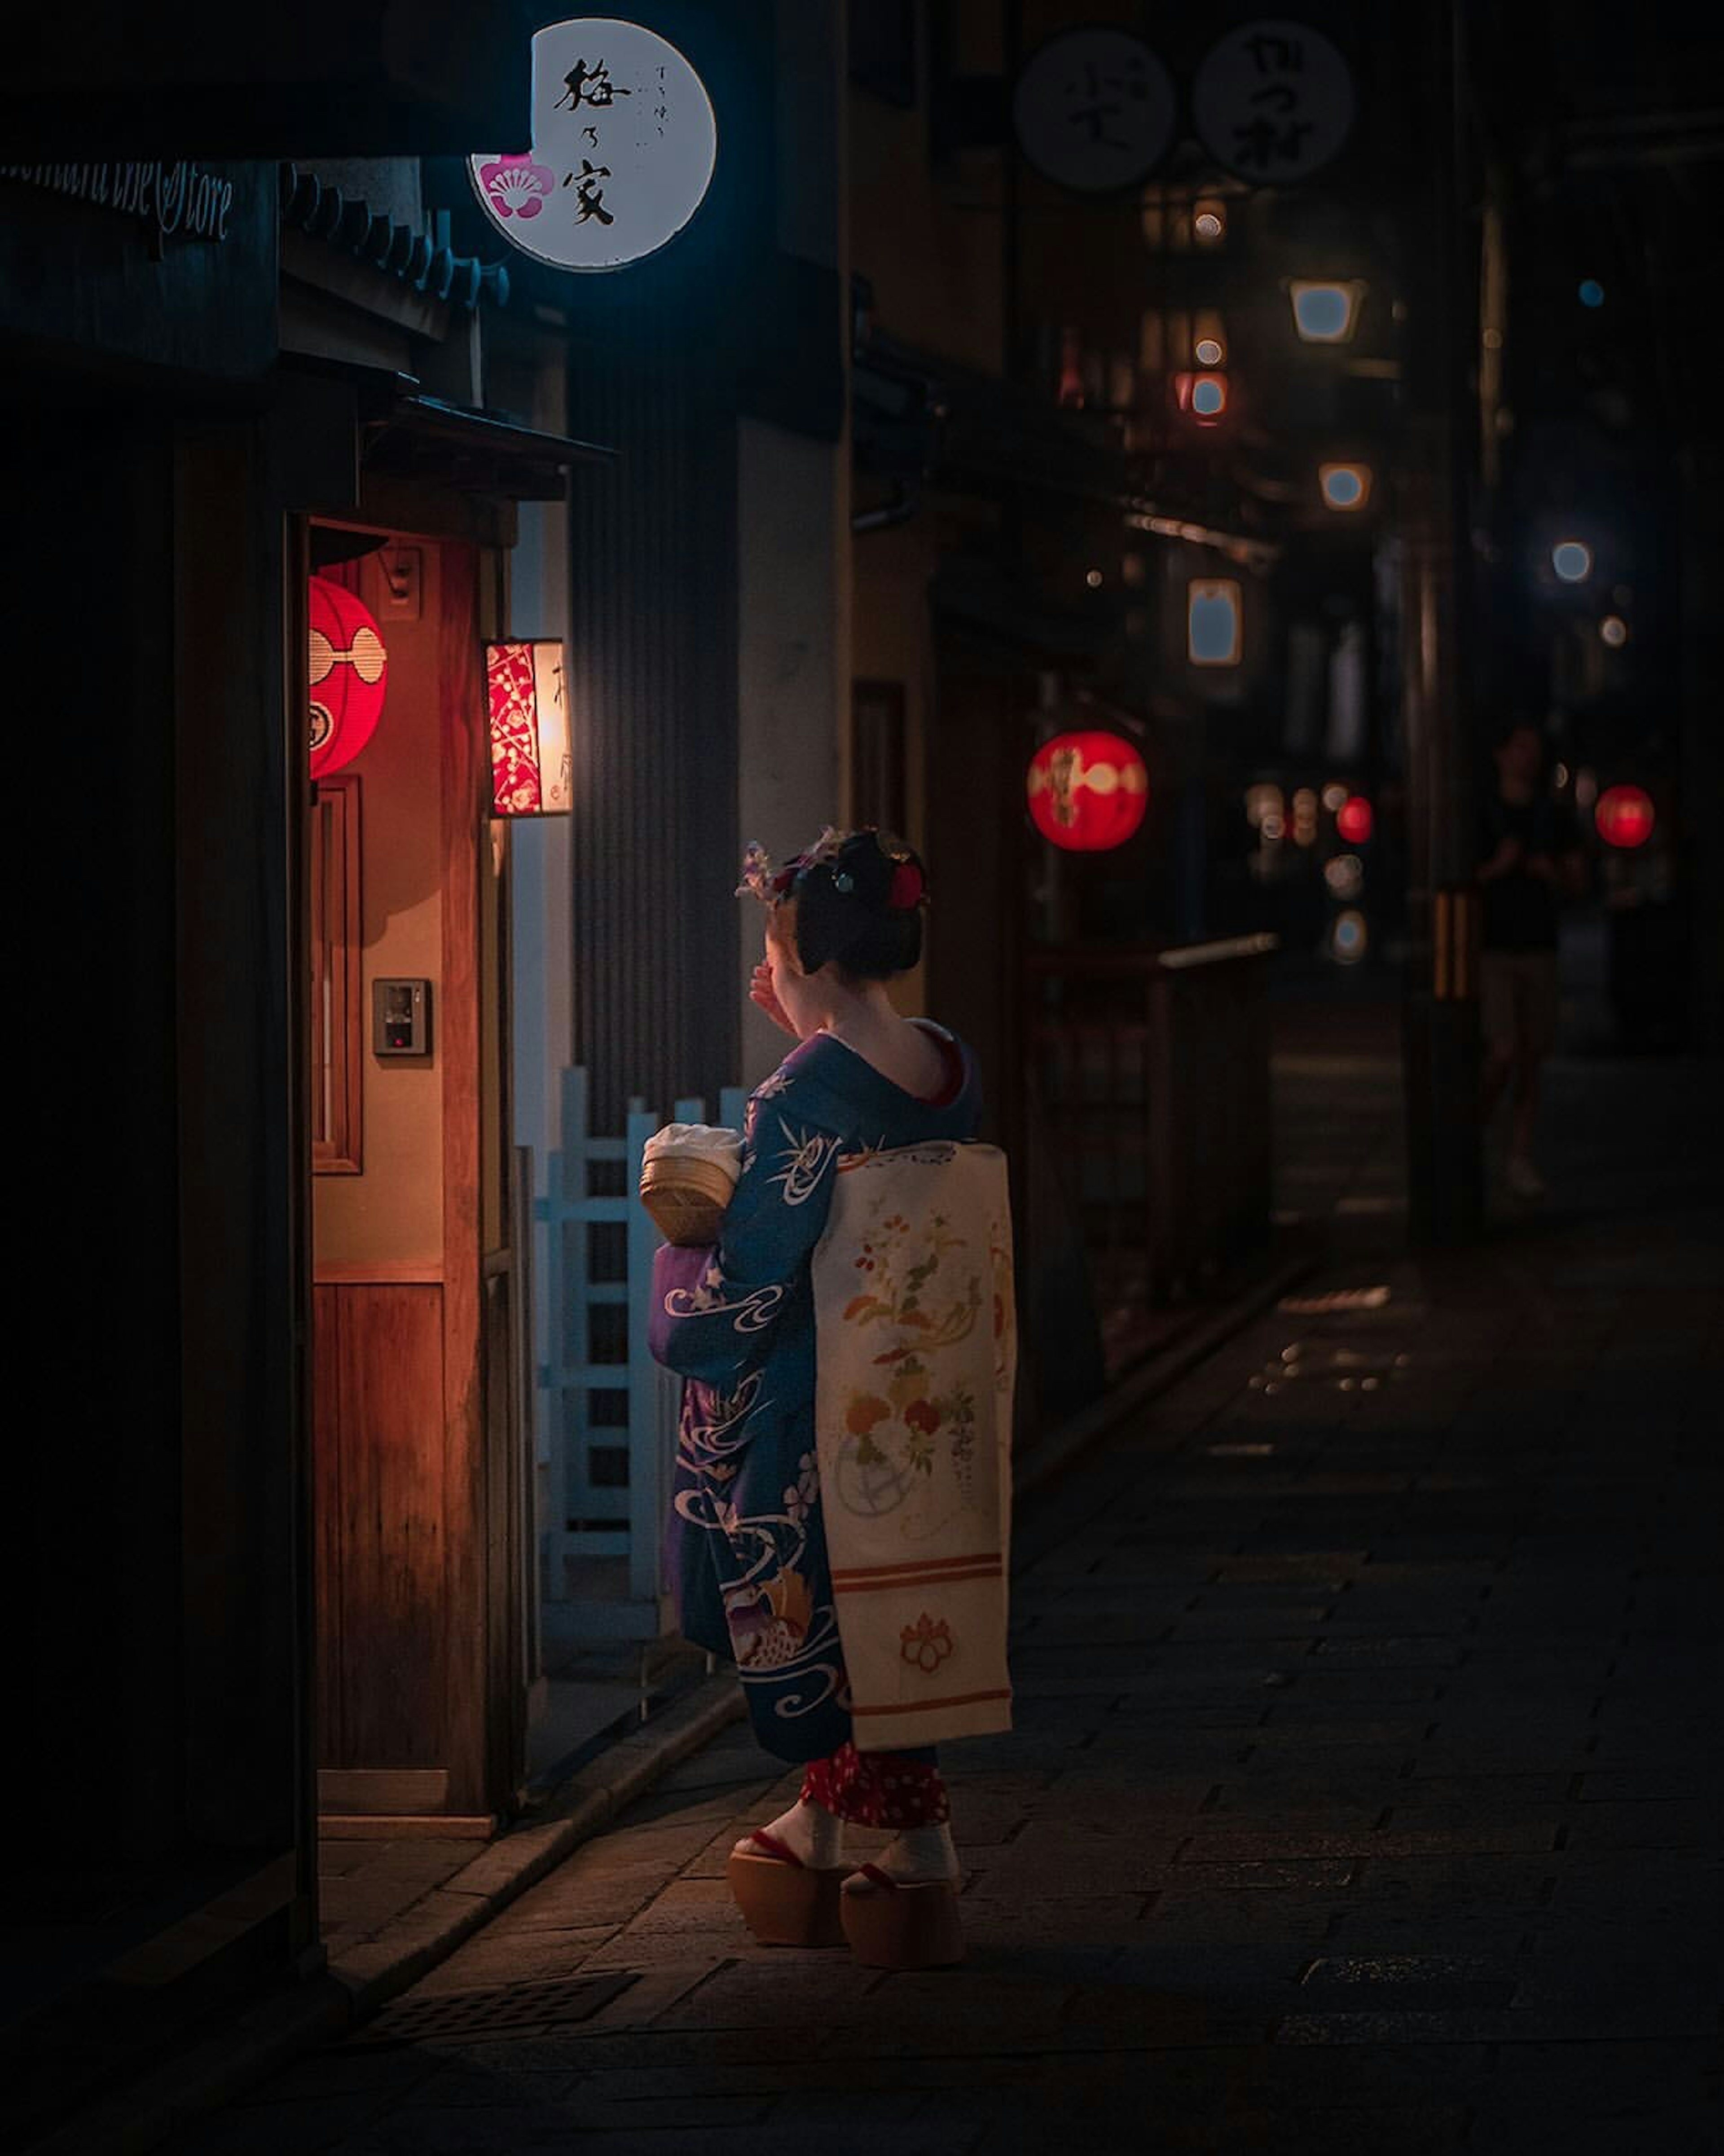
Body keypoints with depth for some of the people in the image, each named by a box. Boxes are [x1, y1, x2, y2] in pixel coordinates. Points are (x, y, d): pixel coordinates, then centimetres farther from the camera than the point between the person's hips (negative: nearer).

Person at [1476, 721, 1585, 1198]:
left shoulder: (1556, 815, 4)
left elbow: (1577, 884, 8)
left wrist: (1552, 875, -15)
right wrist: (1497, 868, -23)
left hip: (1538, 952, 4)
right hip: (1489, 952, -4)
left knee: (1531, 1059, 5)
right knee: (1504, 1055, -15)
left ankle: (1519, 1161, 14)